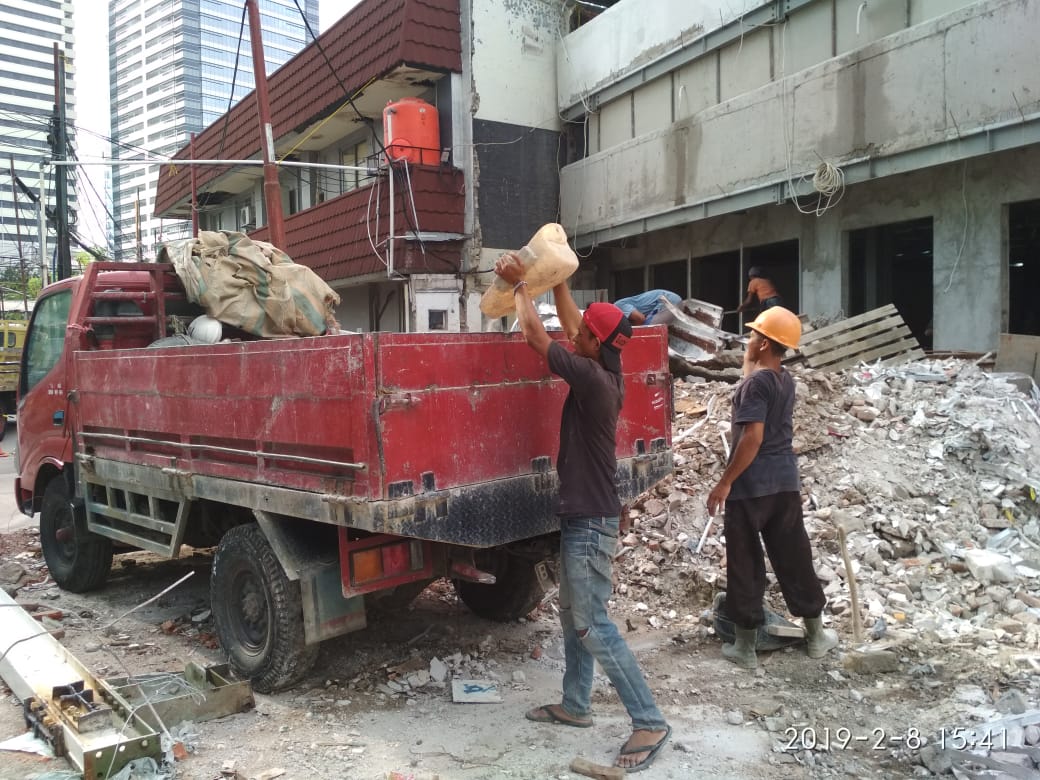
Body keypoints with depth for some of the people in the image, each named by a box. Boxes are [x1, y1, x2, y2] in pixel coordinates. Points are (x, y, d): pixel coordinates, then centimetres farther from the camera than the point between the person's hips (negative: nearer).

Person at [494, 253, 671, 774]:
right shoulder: (607, 375, 3)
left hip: (590, 520, -10)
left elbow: (533, 335, -18)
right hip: (583, 515, 10)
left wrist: (519, 284, -5)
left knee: (593, 626, -3)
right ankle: (576, 706, 32)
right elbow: (569, 325, 17)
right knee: (573, 616, 19)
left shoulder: (592, 378, -22)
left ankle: (649, 724, 4)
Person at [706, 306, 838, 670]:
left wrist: (725, 482, -18)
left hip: (751, 485, -8)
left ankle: (745, 646, 13)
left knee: (744, 564, 4)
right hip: (785, 481, 8)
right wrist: (748, 362, 19)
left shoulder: (756, 382, -16)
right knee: (793, 558, 18)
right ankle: (817, 635, 29)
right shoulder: (785, 380, 9)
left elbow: (753, 437, -22)